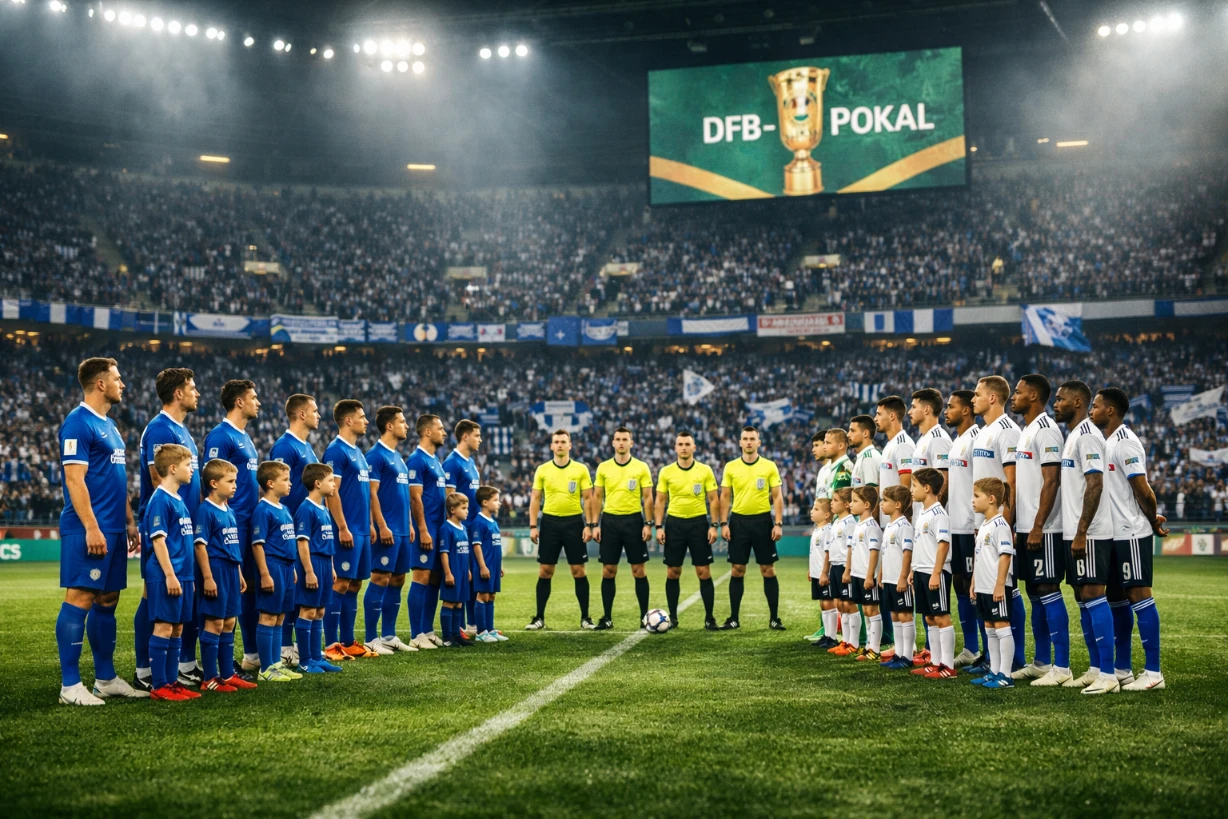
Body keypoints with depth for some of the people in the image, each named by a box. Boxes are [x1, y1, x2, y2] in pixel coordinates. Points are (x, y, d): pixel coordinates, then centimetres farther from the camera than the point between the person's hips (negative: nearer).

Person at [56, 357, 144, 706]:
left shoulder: (109, 425, 19)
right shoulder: (78, 423, -10)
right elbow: (75, 480, -16)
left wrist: (130, 522, 19)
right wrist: (91, 527, -20)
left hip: (113, 530, 10)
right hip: (89, 530, -9)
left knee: (107, 601, 12)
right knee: (79, 599, -7)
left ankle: (106, 679, 18)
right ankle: (70, 685, -4)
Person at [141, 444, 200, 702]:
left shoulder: (178, 500, 16)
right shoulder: (160, 500, -12)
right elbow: (158, 539, -17)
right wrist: (170, 574, -20)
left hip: (182, 575, 9)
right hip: (167, 576, -9)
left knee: (177, 628, 11)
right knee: (163, 627, -5)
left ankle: (172, 681, 17)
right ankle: (159, 686, 0)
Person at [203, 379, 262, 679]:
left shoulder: (245, 437, 17)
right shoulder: (220, 436, -11)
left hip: (252, 523, 9)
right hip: (234, 524, -9)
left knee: (253, 585, 12)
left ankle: (253, 654, 20)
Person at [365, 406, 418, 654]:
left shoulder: (398, 457, 18)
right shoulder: (376, 455, -10)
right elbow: (372, 493, -15)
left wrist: (409, 525, 18)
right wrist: (382, 526, -19)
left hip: (402, 530, 9)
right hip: (388, 530, -9)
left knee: (397, 581, 11)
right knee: (380, 580, -7)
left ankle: (389, 635, 17)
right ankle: (371, 638, -3)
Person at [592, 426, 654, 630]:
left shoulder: (641, 467, 0)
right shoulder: (603, 467, 5)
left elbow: (648, 497, 1)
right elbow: (597, 497, 8)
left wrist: (648, 524, -7)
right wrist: (595, 524, 1)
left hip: (633, 520, -2)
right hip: (609, 520, 2)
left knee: (638, 570, 0)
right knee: (608, 571, 4)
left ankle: (645, 615, 8)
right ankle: (607, 617, 11)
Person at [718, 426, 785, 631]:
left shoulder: (769, 466, 1)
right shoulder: (731, 467, 4)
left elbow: (777, 497, 1)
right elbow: (725, 497, 7)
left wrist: (778, 524, -7)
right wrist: (724, 524, -1)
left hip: (762, 520, -1)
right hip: (738, 521, 1)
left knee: (768, 570, 1)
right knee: (737, 570, 4)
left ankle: (774, 619, 8)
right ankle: (733, 619, 11)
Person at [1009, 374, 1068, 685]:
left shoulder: (1046, 430, -13)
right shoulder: (1026, 431, 17)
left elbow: (1052, 482, -19)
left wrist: (1038, 527, -22)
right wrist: (1017, 526, 19)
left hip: (1043, 529, -10)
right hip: (1026, 528, 10)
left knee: (1048, 590, -7)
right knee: (1034, 592, 13)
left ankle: (1061, 667, -3)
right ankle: (1041, 662, 20)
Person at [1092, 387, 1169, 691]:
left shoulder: (1125, 443, -15)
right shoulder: (1107, 442, 14)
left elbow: (1143, 491, -17)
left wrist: (1153, 521, -4)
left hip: (1132, 534, -9)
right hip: (1115, 534, 9)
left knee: (1139, 595, -7)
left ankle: (1153, 672, -4)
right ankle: (1121, 667, 20)